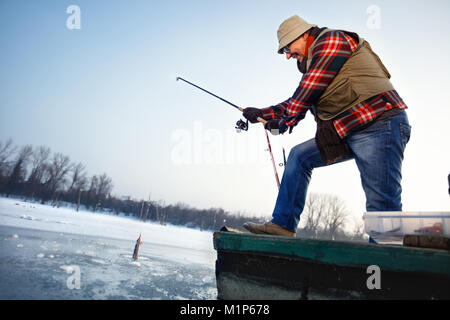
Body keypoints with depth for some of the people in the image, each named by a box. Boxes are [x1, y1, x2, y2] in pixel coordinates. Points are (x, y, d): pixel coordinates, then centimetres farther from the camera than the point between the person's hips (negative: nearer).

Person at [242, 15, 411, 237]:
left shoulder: (330, 41, -3)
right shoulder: (314, 62, 25)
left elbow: (308, 91, -8)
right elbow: (299, 101, 31)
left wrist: (285, 122, 4)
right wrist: (262, 114, 27)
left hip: (380, 125, -10)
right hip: (348, 134, 10)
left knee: (382, 206, -14)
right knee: (299, 156, 8)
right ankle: (283, 225, 8)